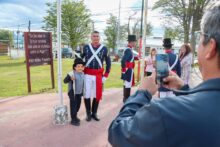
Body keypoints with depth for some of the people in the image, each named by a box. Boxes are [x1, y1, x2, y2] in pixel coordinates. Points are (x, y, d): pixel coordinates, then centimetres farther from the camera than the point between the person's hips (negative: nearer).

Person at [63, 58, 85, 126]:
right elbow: (65, 81, -21)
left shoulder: (82, 73, 2)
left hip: (79, 93, 7)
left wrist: (82, 92, 19)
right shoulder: (71, 74, -19)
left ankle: (75, 116, 37)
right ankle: (73, 120, 13)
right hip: (73, 93, -6)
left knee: (78, 105, 17)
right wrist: (70, 79, -39)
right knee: (73, 106, 1)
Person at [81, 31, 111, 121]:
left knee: (97, 95, 8)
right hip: (87, 75, 0)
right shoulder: (86, 47, 0)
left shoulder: (104, 49, -1)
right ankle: (88, 114, 21)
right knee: (86, 95, 4)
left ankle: (94, 113, 25)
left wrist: (105, 76, -1)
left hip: (98, 76, 1)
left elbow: (108, 63, 4)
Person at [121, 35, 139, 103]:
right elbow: (123, 60, -29)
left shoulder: (128, 49, 12)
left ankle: (125, 99, 28)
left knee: (126, 84, 17)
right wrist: (124, 70, -24)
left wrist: (136, 58, 16)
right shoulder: (128, 50, -20)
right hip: (128, 70, -11)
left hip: (128, 70, 11)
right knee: (128, 85, -4)